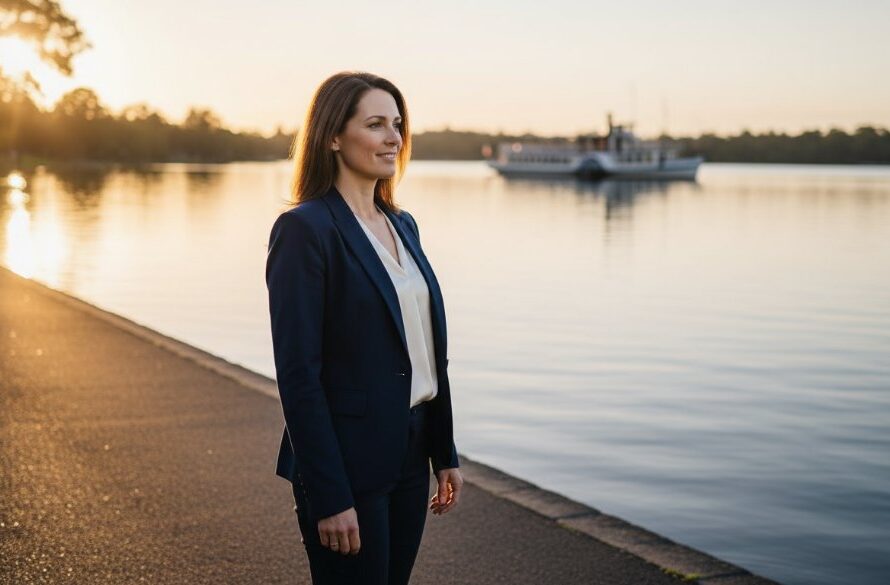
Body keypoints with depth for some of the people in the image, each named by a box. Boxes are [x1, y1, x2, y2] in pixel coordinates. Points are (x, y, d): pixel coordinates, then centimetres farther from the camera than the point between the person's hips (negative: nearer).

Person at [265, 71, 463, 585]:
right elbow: (298, 374, -17)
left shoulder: (403, 225, 11)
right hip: (348, 464, -8)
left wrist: (445, 453, 13)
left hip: (408, 459, 8)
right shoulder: (305, 229, -14)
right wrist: (330, 497, -19)